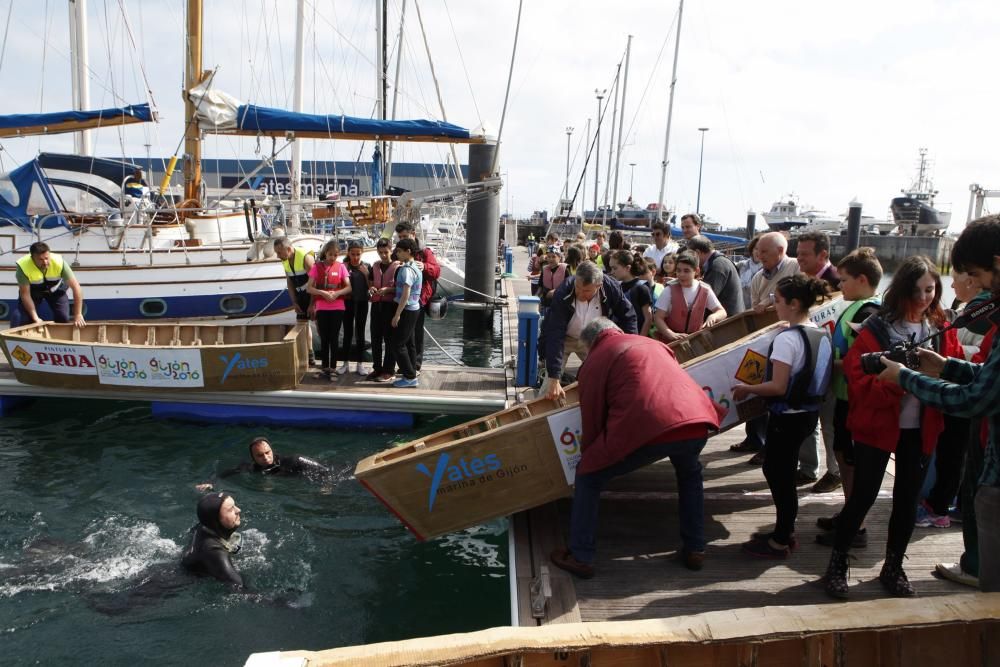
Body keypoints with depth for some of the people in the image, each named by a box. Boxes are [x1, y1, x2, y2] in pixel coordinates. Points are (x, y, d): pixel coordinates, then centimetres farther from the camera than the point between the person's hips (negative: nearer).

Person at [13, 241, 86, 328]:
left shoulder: (59, 262, -38)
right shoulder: (23, 266, -37)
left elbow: (76, 287, -35)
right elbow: (25, 294, -27)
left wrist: (78, 315, -38)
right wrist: (35, 317, -32)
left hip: (56, 289, 1)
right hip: (33, 290, 0)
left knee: (63, 318, -11)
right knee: (19, 318, -15)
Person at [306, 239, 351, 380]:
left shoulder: (341, 267, 0)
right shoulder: (317, 267, -1)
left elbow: (349, 287, -1)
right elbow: (309, 288, -4)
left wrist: (336, 293, -18)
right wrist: (323, 293, -20)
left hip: (338, 308, 0)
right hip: (321, 308, 0)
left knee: (334, 338, 4)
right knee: (324, 339, 5)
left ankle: (332, 368, 10)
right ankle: (324, 367, 13)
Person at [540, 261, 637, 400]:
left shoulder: (612, 288, -27)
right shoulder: (562, 295, -34)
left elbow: (627, 316, -9)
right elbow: (555, 336, -36)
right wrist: (554, 379, -39)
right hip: (564, 338, -3)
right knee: (550, 386, -9)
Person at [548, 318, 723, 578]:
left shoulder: (595, 360, 16)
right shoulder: (652, 343, 32)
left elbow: (592, 418, 14)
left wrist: (589, 455, 29)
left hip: (647, 428, -5)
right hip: (696, 423, 5)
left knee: (588, 477, 17)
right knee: (690, 475, 38)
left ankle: (580, 557, 19)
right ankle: (695, 549, 36)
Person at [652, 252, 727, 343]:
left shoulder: (705, 290, -1)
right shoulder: (669, 290, -6)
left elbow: (722, 312, 1)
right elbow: (658, 318, -8)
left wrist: (713, 316, -22)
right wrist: (671, 334, -25)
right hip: (670, 342, -1)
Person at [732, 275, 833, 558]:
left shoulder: (787, 339, -22)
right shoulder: (822, 335, 5)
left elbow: (778, 387, -23)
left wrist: (746, 389, -9)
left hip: (788, 416, -9)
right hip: (810, 413, 9)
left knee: (779, 474, 5)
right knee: (779, 470, 20)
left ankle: (780, 542, 16)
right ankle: (785, 531, 30)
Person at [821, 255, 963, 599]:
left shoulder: (942, 330, 4)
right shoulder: (876, 329, -10)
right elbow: (861, 382, -14)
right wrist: (898, 379, -29)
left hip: (920, 431, 4)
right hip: (877, 428, -4)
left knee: (908, 499, 13)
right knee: (862, 497, 0)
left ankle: (893, 567, 31)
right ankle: (837, 563, 18)